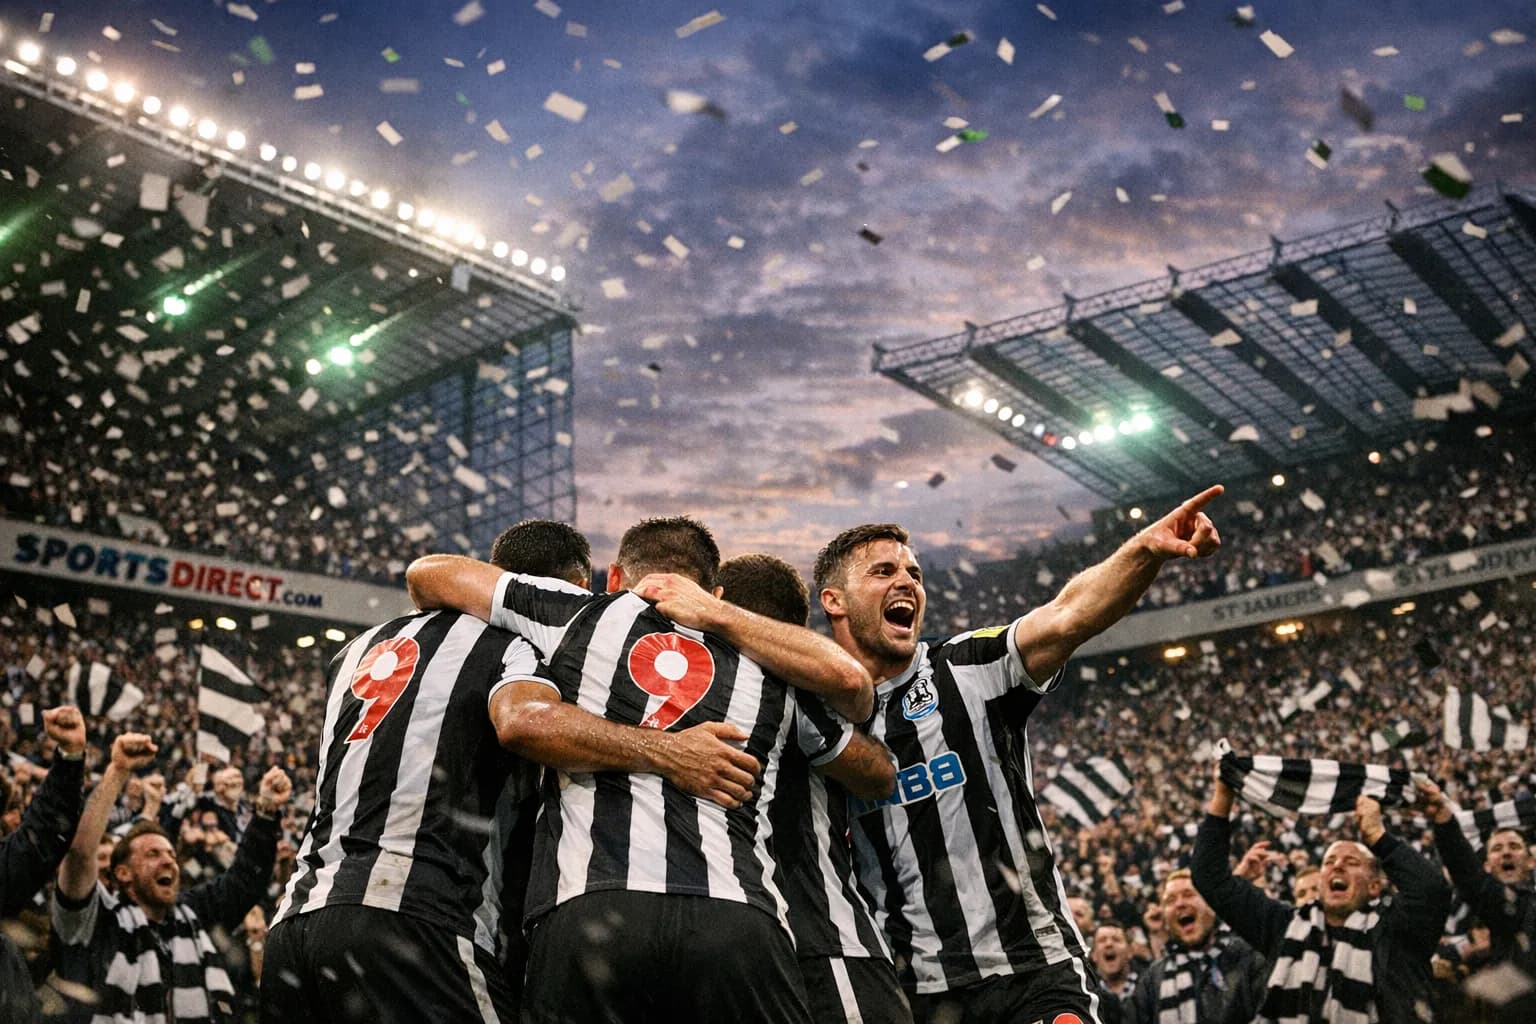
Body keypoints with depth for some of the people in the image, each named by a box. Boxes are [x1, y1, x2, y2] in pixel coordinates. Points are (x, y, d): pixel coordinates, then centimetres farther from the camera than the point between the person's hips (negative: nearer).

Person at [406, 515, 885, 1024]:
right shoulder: (774, 673, 20)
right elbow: (878, 778, 26)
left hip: (586, 909, -1)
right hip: (737, 918, 1)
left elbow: (427, 574, 26)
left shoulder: (577, 615, 18)